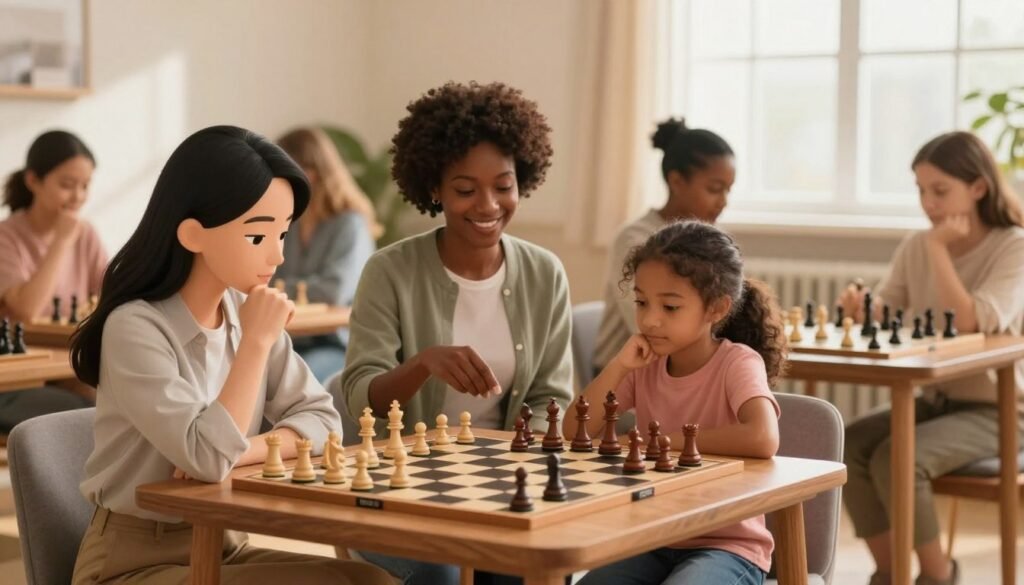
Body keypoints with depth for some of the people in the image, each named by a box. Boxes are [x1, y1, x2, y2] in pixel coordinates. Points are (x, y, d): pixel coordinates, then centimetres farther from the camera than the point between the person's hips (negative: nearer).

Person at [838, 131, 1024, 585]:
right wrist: (861, 309, -22)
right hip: (933, 399, 6)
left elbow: (969, 324, -25)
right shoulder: (915, 247, 5)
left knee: (895, 459, -28)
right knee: (849, 445, -20)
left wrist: (938, 248, -20)